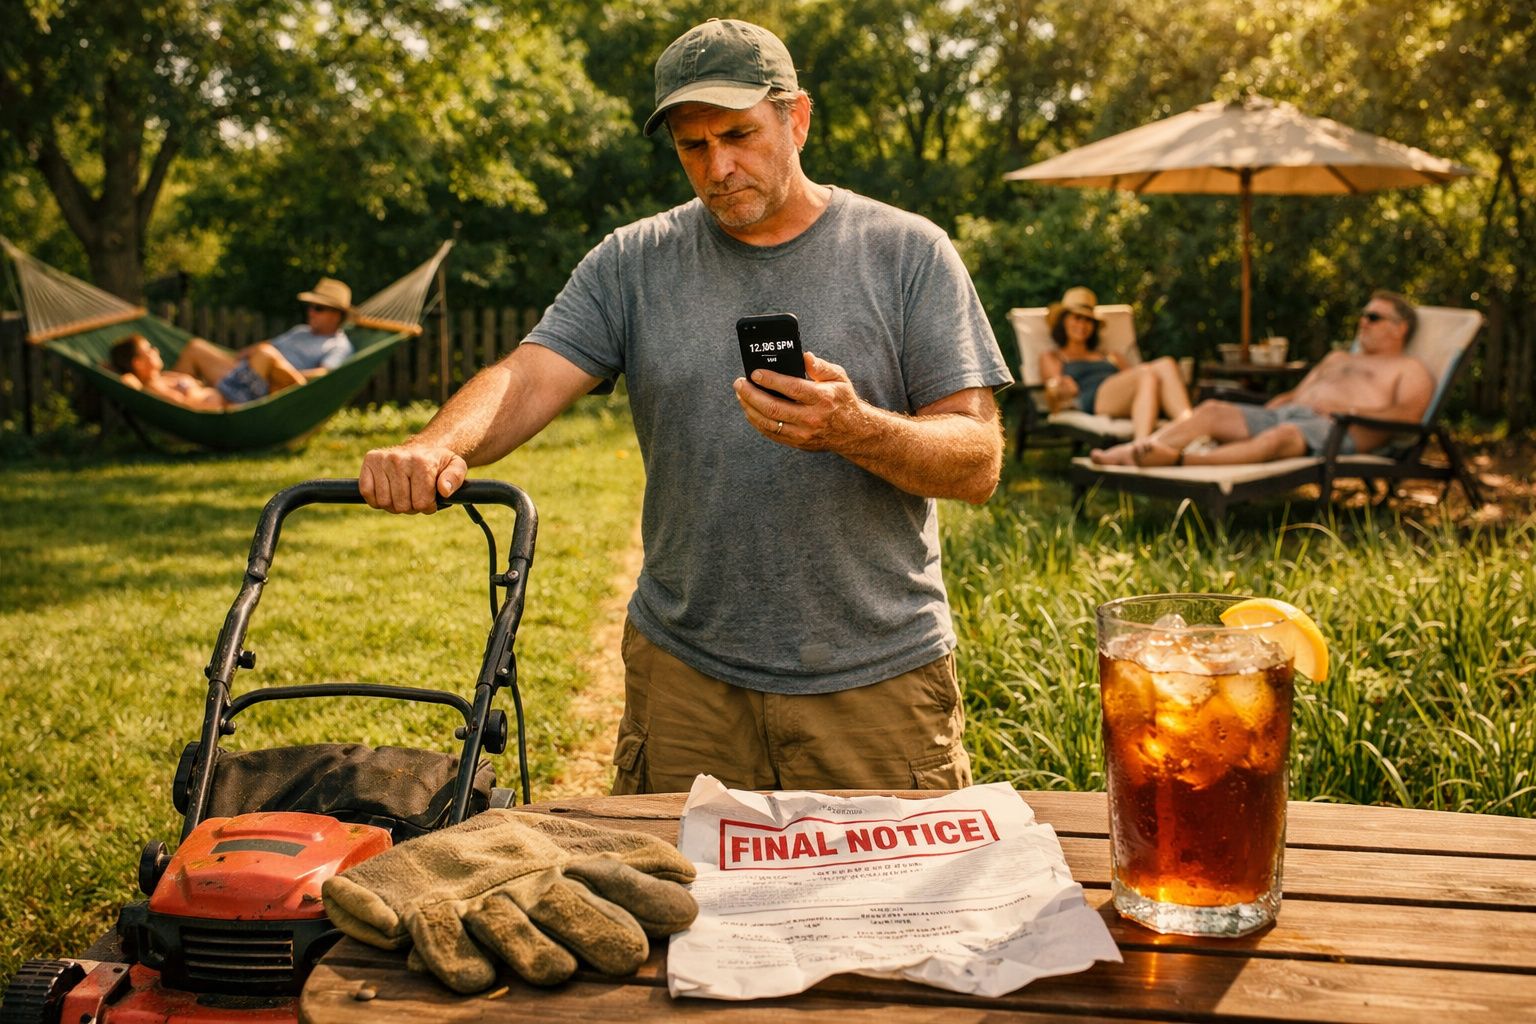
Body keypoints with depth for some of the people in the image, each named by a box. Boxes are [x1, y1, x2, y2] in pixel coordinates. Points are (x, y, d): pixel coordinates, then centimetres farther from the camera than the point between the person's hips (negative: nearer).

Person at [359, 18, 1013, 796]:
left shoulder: (908, 253, -1)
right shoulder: (631, 263, 5)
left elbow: (979, 463, -6)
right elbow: (524, 381, -7)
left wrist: (854, 429, -25)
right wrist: (437, 446, -28)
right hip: (684, 673, 2)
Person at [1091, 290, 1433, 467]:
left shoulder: (1409, 370, 17)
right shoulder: (1338, 359, 39)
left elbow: (1407, 415, -2)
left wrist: (1352, 410, -15)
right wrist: (1265, 409, 11)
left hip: (1339, 431, -8)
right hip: (1285, 414, 8)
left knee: (1282, 435, -40)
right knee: (1212, 411, -16)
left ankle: (1180, 459, -66)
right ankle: (1132, 450, -39)